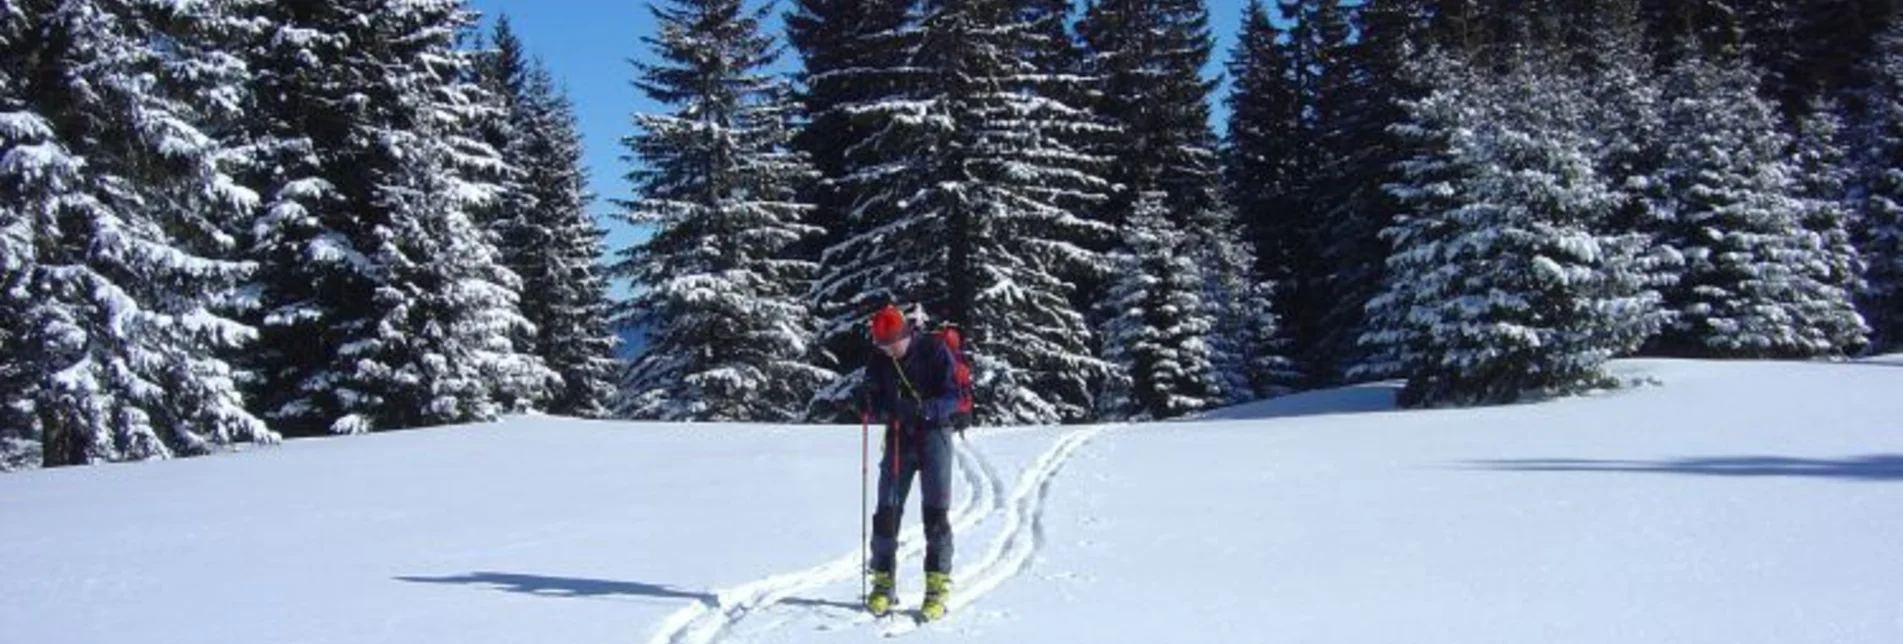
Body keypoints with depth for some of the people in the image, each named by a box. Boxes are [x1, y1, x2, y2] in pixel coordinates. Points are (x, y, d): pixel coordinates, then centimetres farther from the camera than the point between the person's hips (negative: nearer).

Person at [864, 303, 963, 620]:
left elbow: (953, 397, -14)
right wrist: (885, 409, -21)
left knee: (935, 512, -7)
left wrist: (924, 408, -32)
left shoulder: (934, 350, -12)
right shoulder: (878, 361, 0)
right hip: (898, 436, 4)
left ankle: (938, 586, -1)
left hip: (934, 432, -3)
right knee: (886, 511, 0)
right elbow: (873, 403, 3)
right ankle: (883, 583, 11)